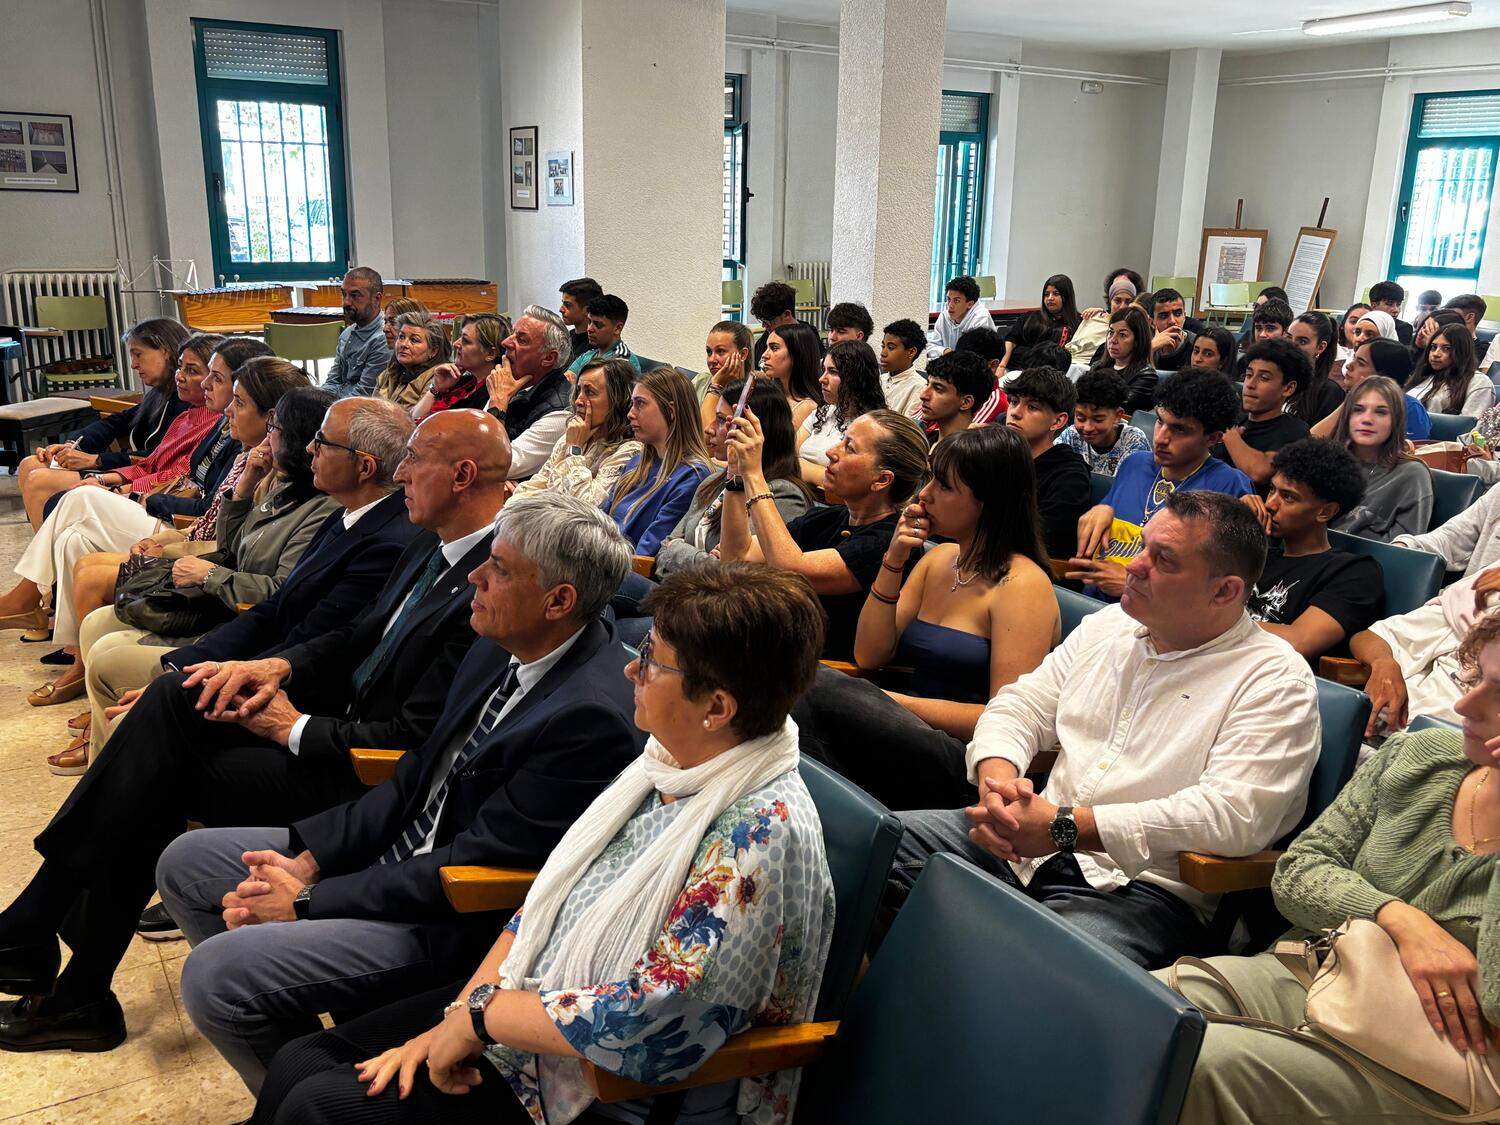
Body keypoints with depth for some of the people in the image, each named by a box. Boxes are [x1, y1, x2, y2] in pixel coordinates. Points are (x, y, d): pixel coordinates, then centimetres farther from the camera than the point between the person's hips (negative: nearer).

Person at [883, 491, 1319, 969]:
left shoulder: (1277, 679, -6)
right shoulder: (1108, 626, 15)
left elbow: (1233, 815, -19)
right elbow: (1020, 706, 16)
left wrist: (1064, 827, -22)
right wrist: (997, 782, -9)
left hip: (1142, 887, -6)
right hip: (1028, 844, 7)